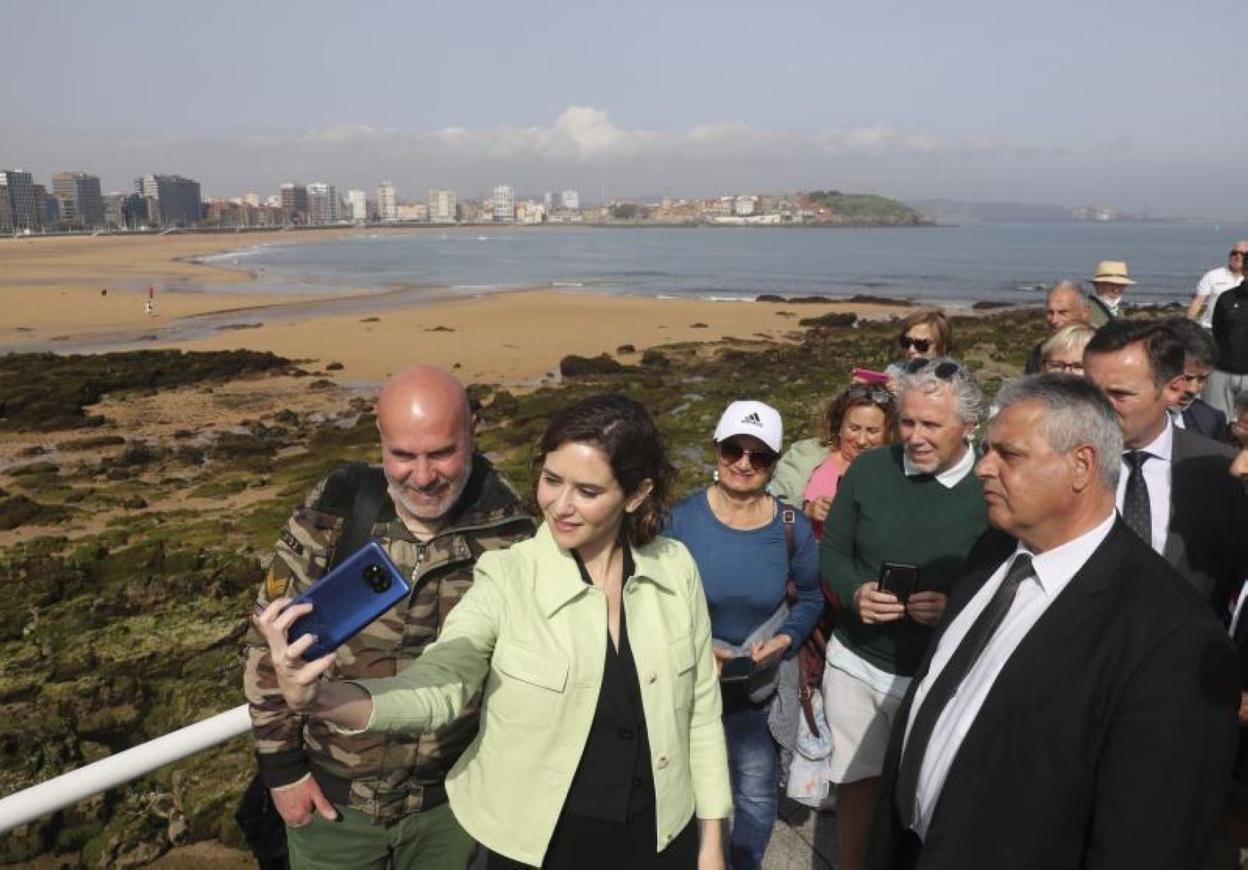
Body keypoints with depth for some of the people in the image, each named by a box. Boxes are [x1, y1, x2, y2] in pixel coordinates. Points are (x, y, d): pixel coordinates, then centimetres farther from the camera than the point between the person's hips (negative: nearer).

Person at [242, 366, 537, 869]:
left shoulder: (506, 528, -13)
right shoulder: (332, 512, -15)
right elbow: (271, 641, -6)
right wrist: (282, 766, -4)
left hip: (453, 799, 1)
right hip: (332, 796, 0)